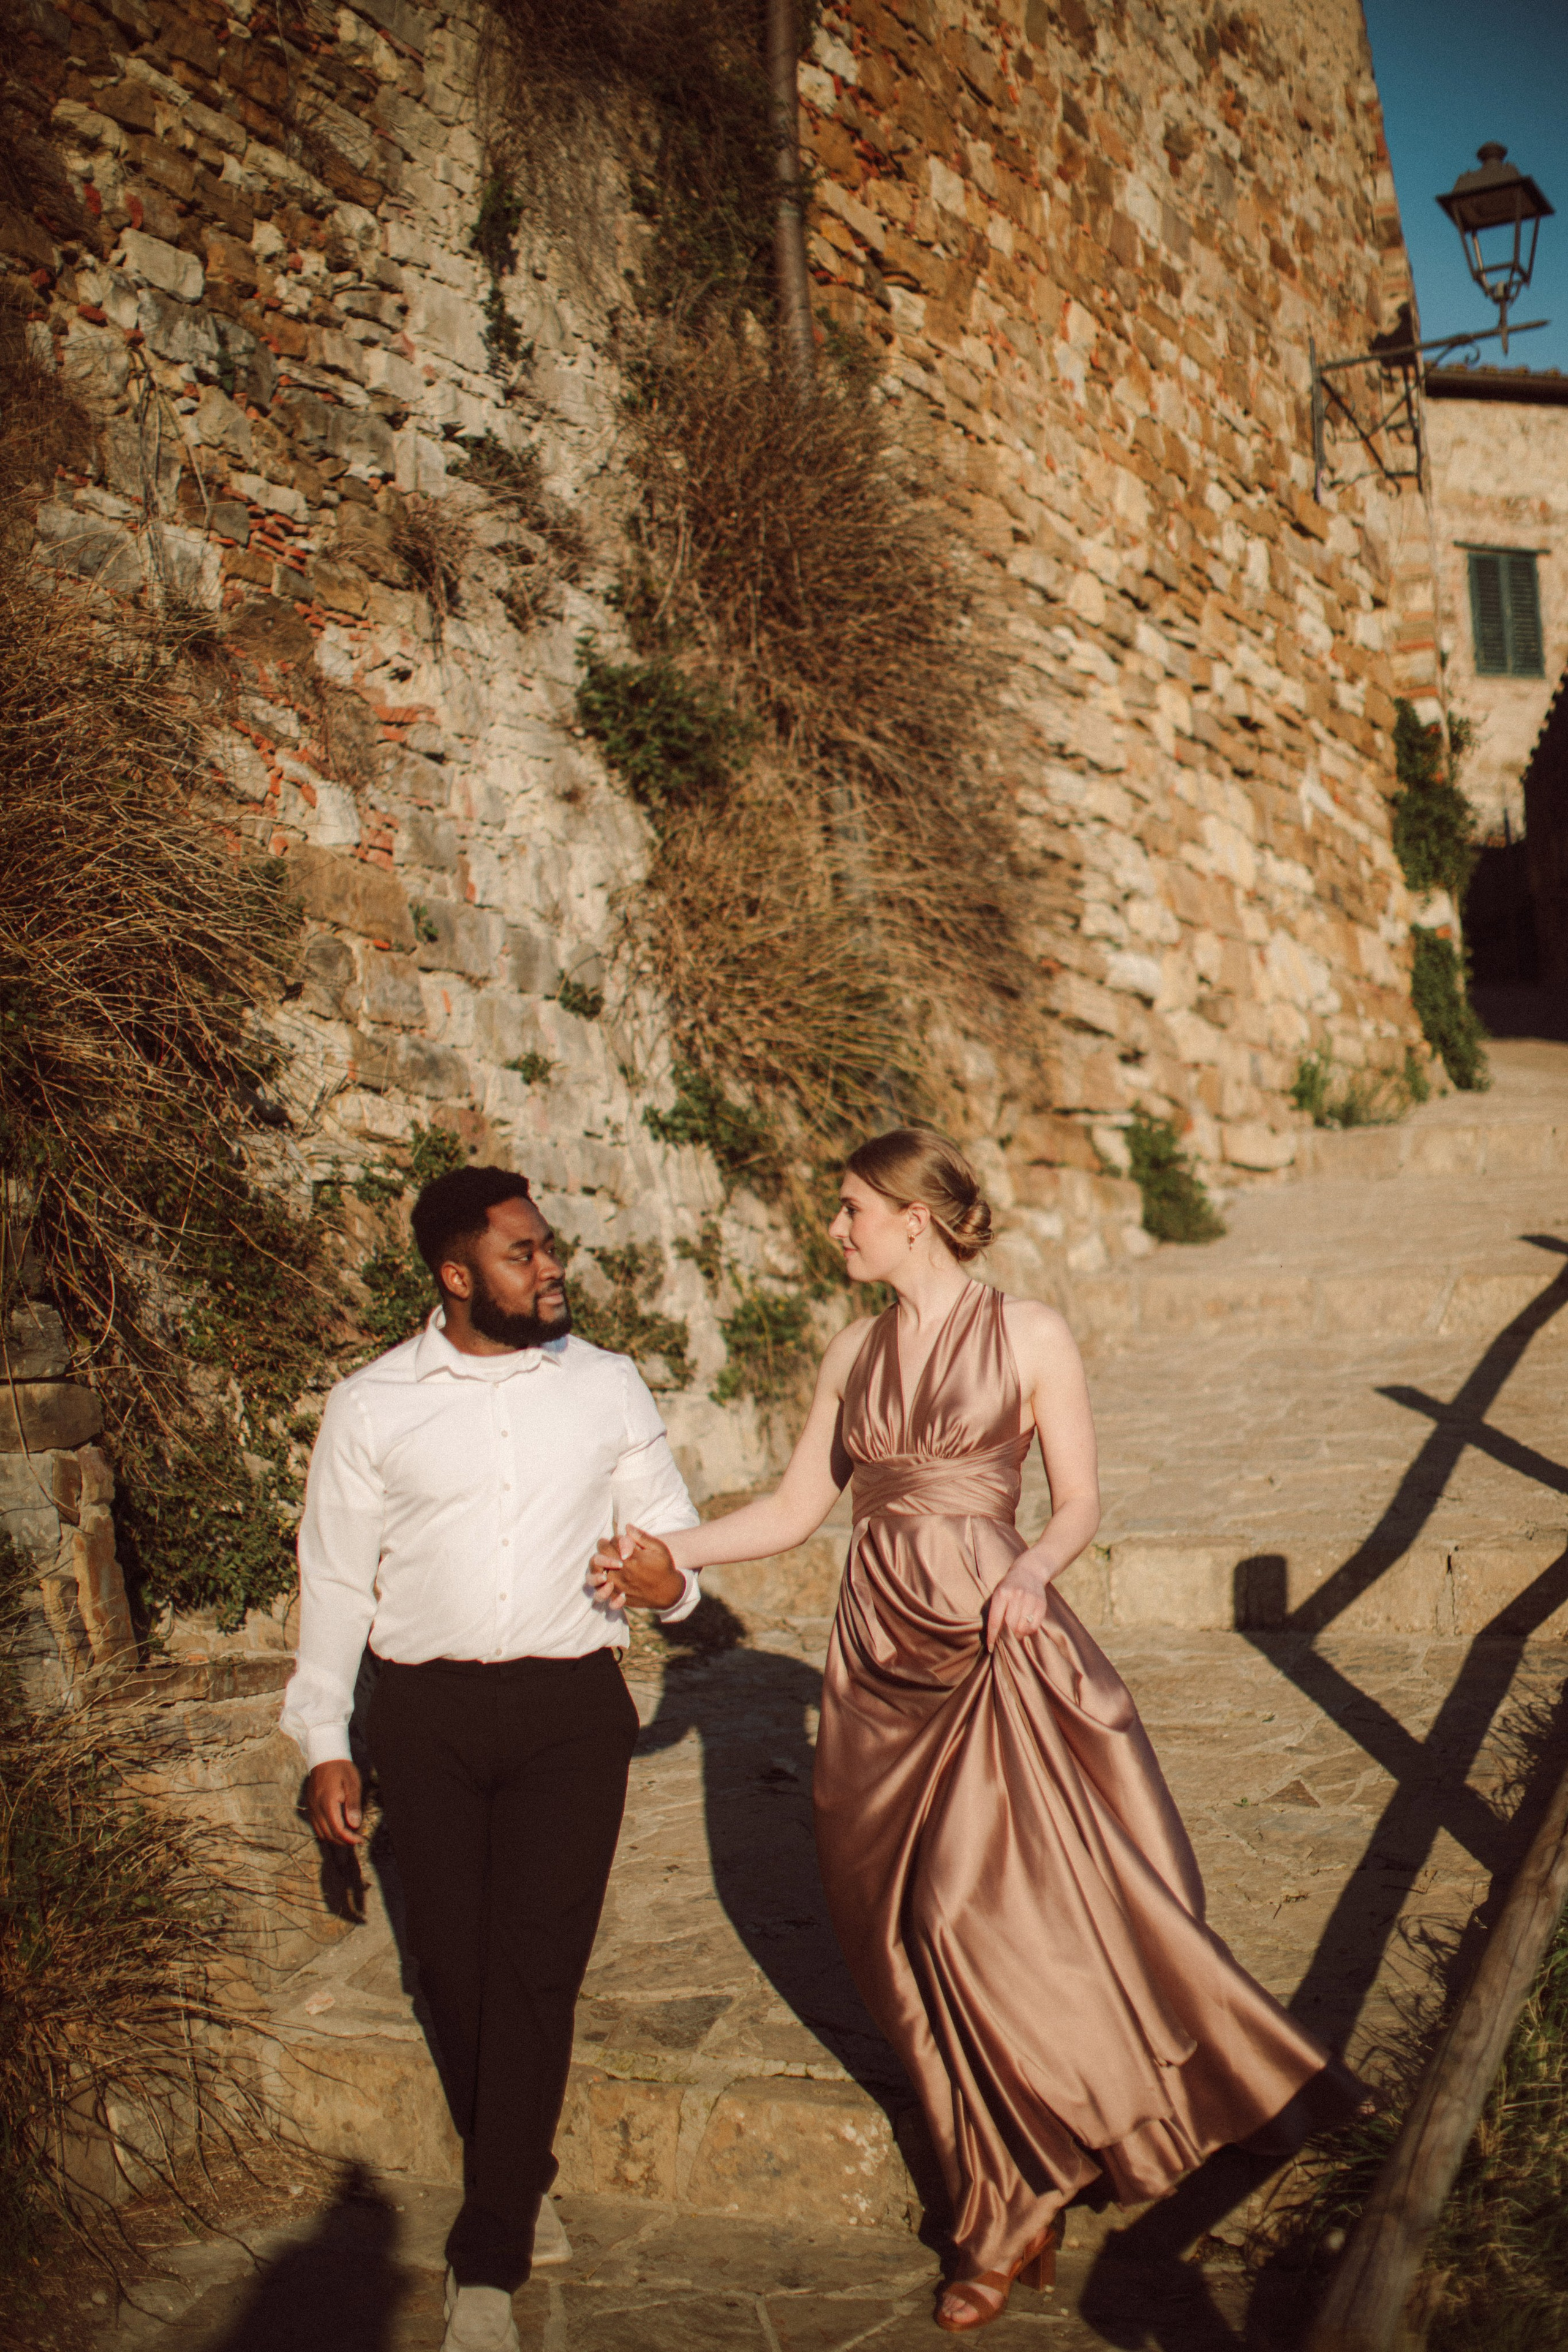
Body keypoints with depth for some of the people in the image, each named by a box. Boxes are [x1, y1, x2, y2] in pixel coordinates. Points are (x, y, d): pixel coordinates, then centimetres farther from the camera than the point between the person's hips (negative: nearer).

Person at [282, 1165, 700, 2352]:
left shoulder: (607, 1386, 4)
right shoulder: (372, 1406, 0)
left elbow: (671, 1525, 12)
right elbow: (336, 1577, 6)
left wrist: (672, 1576, -11)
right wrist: (326, 1743, 5)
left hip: (572, 1707, 0)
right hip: (430, 1711, 0)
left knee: (537, 1967, -4)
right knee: (455, 1966, 7)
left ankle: (489, 2256, 8)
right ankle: (519, 2180, 32)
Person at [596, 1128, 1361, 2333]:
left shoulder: (1029, 1334, -2)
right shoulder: (853, 1354, 10)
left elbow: (1082, 1501, -1)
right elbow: (797, 1509, 12)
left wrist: (1032, 1569, -21)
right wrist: (671, 1552, 2)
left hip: (995, 1646, -5)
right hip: (882, 1648, 5)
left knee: (1010, 1907, -10)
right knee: (917, 1932, 6)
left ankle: (1017, 2209, 13)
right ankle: (1008, 2207, 22)